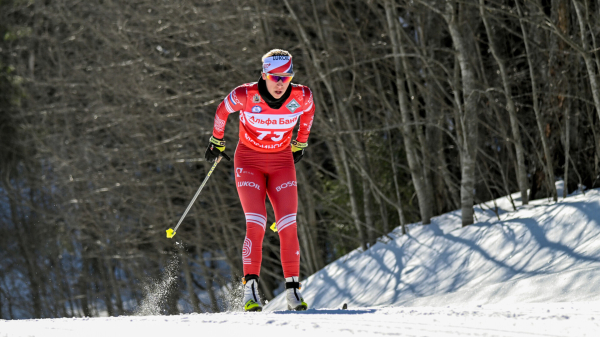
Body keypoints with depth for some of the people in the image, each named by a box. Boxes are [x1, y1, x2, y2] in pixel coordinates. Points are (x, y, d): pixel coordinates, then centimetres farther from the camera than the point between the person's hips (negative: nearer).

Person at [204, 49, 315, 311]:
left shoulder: (301, 96, -14)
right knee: (256, 224, -18)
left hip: (282, 161, 2)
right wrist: (217, 141, 13)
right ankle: (250, 289, -14)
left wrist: (300, 144, 20)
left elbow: (308, 113, 11)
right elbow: (222, 110, 1)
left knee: (288, 226, -10)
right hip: (249, 160, -2)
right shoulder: (246, 95, -20)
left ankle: (292, 291, -5)